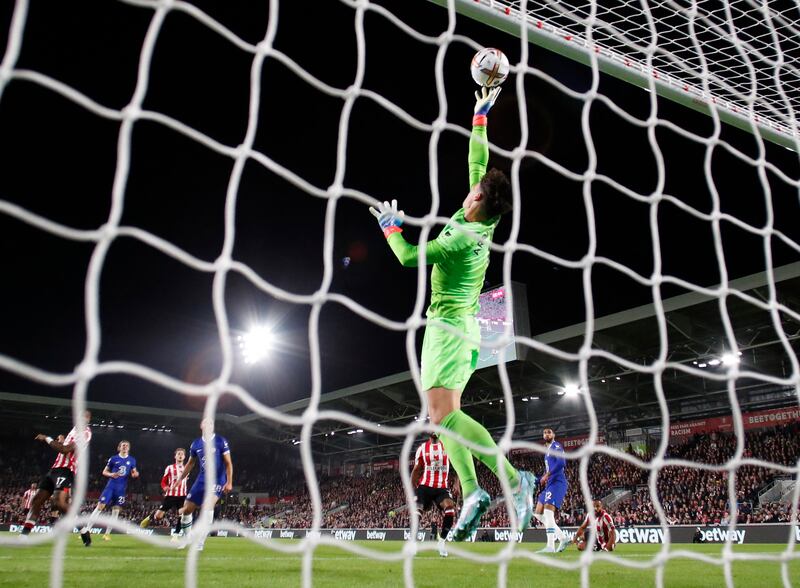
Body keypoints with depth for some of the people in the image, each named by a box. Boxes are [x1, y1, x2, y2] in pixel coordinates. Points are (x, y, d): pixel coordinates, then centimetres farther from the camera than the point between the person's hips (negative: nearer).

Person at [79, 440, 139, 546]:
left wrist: (135, 474, -10)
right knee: (100, 507, -11)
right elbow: (104, 472, 7)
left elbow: (133, 472, 15)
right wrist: (111, 474, -14)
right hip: (111, 486, -2)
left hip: (121, 489, 2)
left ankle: (107, 534, 13)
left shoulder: (132, 460, 6)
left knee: (116, 510, 2)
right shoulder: (113, 459, 2)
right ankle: (86, 530, -7)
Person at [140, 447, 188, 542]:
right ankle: (149, 518, 32)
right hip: (170, 495, -2)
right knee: (158, 516, -4)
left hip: (182, 496, 2)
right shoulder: (169, 468, 3)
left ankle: (175, 536, -2)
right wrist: (165, 488, -18)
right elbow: (163, 481, 3)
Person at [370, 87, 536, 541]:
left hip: (449, 325, -9)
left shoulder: (462, 237, -18)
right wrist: (480, 117, 23)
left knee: (443, 413, -18)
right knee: (445, 415, 4)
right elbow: (477, 162, 16)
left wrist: (391, 226, 3)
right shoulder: (483, 224, 5)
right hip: (463, 327, 9)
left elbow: (409, 257, -14)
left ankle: (515, 479, -22)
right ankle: (472, 491, -6)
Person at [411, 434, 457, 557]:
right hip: (425, 487, 1)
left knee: (450, 512, -23)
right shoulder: (422, 448, 5)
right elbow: (416, 470, 11)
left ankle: (442, 540, -2)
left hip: (442, 488, -1)